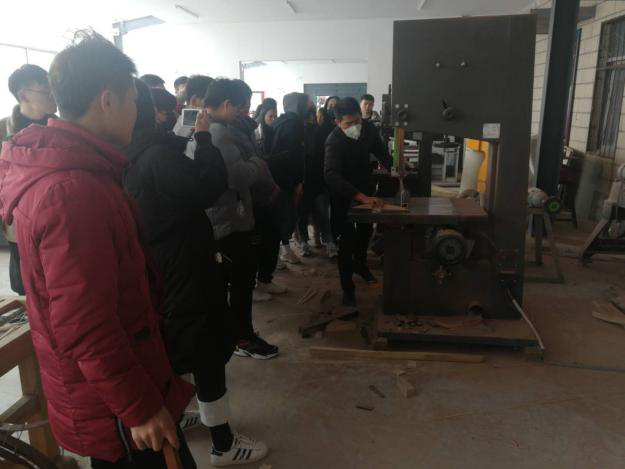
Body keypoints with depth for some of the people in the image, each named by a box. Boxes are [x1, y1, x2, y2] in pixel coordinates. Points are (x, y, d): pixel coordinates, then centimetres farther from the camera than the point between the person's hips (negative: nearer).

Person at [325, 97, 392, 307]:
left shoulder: (369, 128, -15)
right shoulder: (334, 141, -32)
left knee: (366, 229, 22)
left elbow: (380, 151, 5)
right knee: (347, 238, -7)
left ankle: (360, 264, 49)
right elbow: (332, 176, -46)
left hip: (366, 187, 6)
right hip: (343, 193, -6)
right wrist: (362, 197, -55)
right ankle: (348, 288, 6)